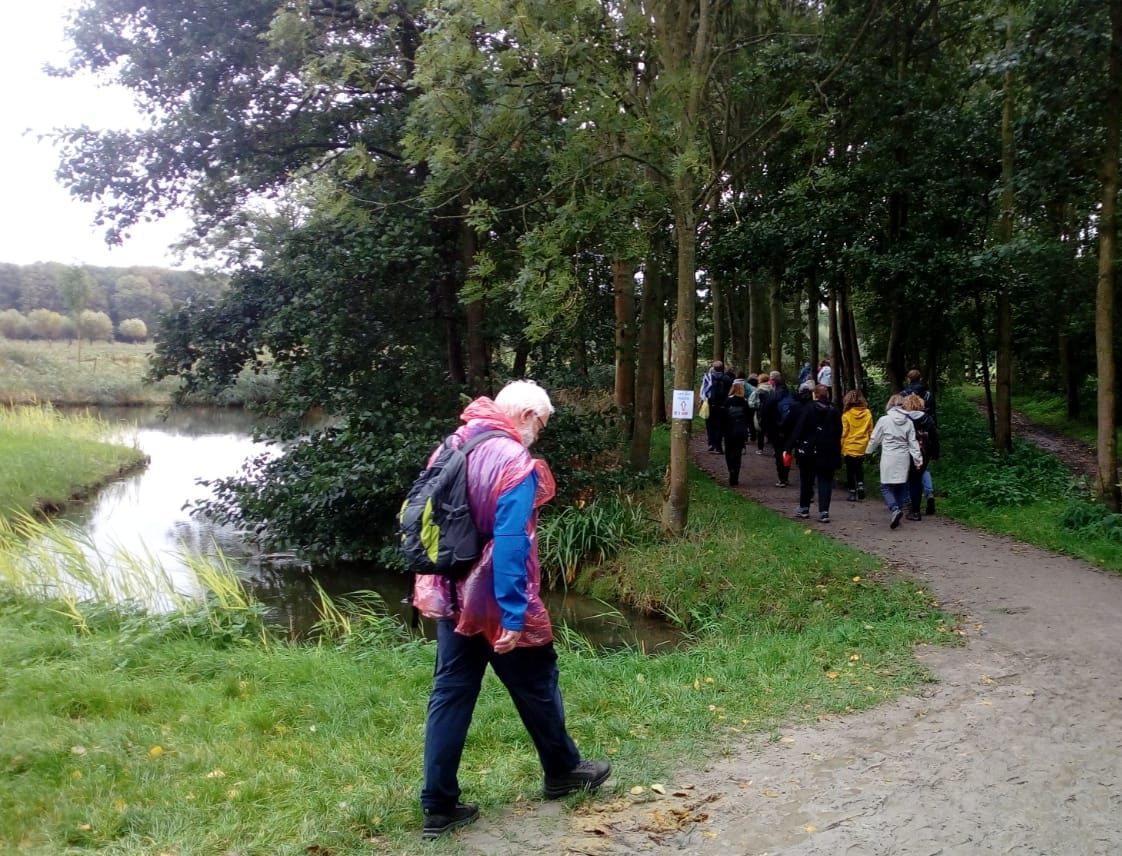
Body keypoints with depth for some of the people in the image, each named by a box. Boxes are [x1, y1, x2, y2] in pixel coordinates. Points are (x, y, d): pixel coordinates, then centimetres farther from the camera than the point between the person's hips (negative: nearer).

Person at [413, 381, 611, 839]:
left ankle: (439, 805, 15)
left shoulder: (455, 445, 6)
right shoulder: (514, 462, -20)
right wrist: (513, 615, -24)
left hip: (451, 595, 7)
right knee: (536, 684, 14)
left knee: (451, 693, 11)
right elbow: (510, 544, -26)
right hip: (493, 602, -7)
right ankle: (562, 770, 34)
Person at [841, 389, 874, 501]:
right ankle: (860, 485, 5)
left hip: (849, 448, -3)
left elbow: (843, 433, -11)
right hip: (862, 447, 3)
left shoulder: (846, 414, -14)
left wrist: (841, 447, -2)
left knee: (850, 471, 9)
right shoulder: (867, 413, -5)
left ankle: (852, 493, 10)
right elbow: (870, 431, 3)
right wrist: (869, 446, 14)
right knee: (859, 467, 23)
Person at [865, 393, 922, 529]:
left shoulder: (884, 420, -6)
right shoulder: (908, 422, 3)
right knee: (901, 486, 12)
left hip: (889, 458, -4)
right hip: (904, 458, 4)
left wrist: (868, 451, 19)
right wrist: (917, 458, 7)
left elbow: (875, 439, 3)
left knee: (886, 487, 0)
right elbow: (913, 442, 3)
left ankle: (894, 509, -24)